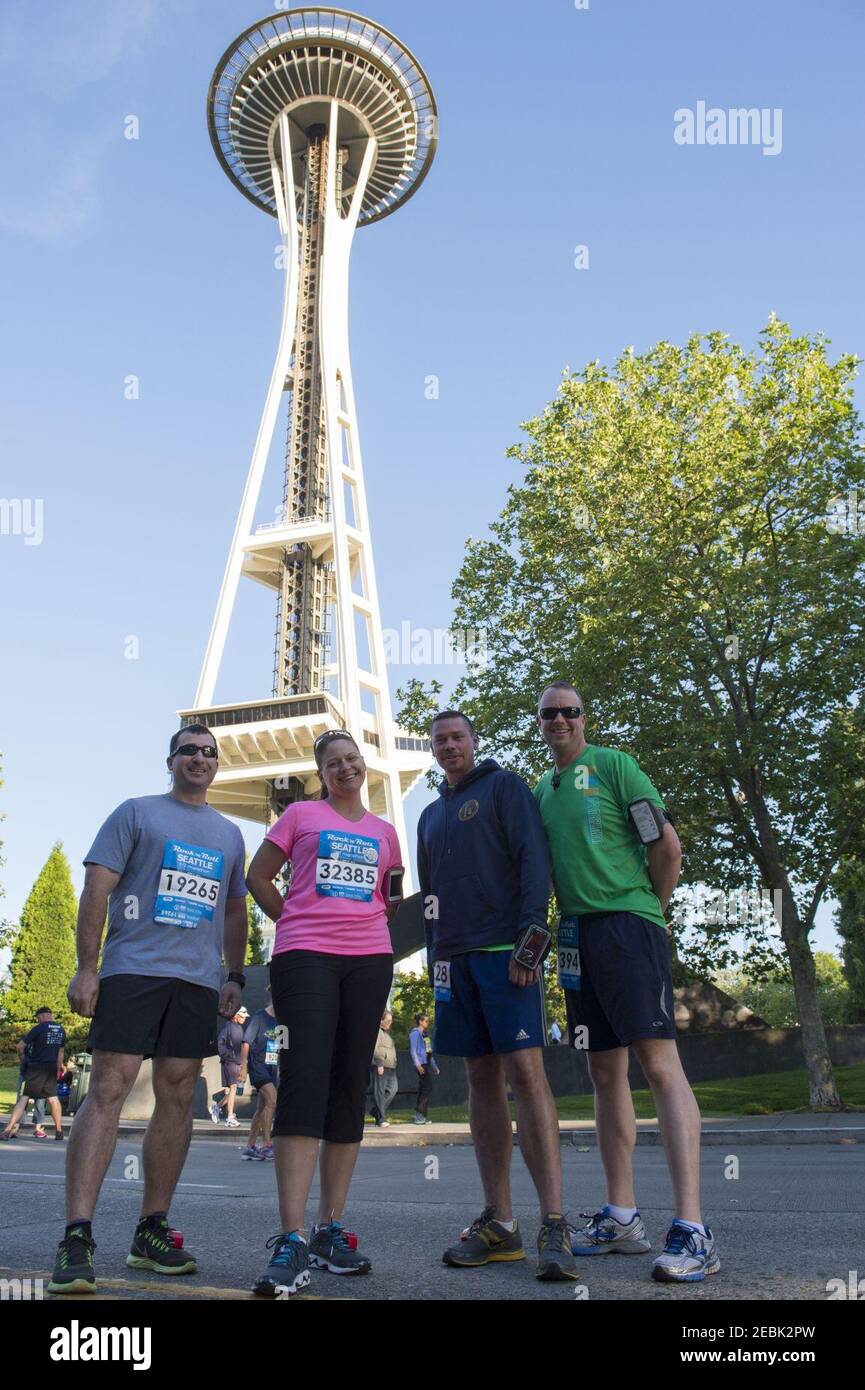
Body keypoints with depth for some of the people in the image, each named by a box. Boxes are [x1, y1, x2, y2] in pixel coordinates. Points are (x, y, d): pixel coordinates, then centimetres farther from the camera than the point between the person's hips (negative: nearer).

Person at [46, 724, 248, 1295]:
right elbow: (97, 888, 0)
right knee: (108, 1090, -9)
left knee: (177, 1098, 5)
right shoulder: (137, 813, 6)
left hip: (199, 980, 4)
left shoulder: (229, 833, 19)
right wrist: (86, 968, -8)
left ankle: (151, 1232, 14)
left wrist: (236, 977, 12)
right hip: (133, 969, -4)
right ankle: (77, 1236, -6)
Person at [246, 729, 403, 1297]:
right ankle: (291, 1240, -16)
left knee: (350, 1089, 4)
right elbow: (259, 877, 11)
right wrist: (297, 924, 4)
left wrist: (373, 927, 10)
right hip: (305, 956, -4)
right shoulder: (301, 814, 9)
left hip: (369, 961, 4)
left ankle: (331, 1229, 12)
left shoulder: (384, 832, 17)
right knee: (304, 1083, -15)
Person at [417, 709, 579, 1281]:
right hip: (455, 957, 6)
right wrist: (436, 957, 14)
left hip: (505, 951, -6)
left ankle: (555, 1224, -9)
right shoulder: (431, 815, 21)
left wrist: (530, 938, -18)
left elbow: (533, 859, -8)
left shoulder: (505, 786, 3)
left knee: (526, 1070, -13)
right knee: (483, 1079, 6)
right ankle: (499, 1224, 12)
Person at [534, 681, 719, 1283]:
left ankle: (693, 1229, -12)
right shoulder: (542, 790, 17)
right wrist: (555, 921, 13)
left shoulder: (614, 765, -1)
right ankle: (622, 1217, 17)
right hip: (578, 934, 7)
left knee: (659, 1062, -13)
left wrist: (654, 909, 4)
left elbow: (668, 844, -3)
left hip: (628, 924, -7)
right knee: (606, 1072, 9)